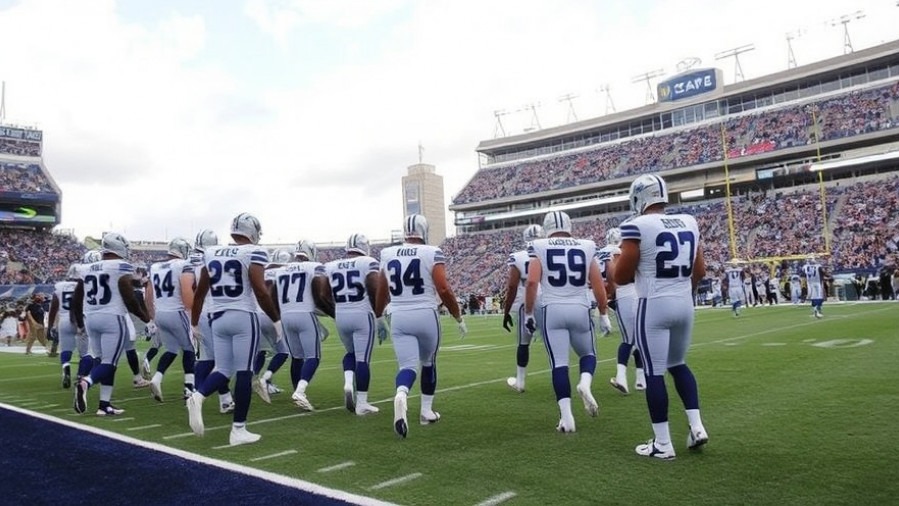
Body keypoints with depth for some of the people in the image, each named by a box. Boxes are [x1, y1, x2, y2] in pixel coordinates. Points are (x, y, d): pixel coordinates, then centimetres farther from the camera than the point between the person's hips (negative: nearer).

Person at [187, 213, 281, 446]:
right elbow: (260, 291, -14)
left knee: (223, 370, 14)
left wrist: (194, 323, 24)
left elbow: (199, 292, 14)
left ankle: (197, 396, -15)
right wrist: (277, 319, -4)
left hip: (219, 318, 6)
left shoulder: (211, 253, 11)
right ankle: (238, 430, 4)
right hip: (244, 317, -5)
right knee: (244, 372, 0)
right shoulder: (254, 253, -6)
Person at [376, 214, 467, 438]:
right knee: (428, 363, 19)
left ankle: (401, 396, -32)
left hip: (399, 318, 2)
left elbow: (382, 292, 16)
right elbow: (443, 290, -12)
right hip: (426, 316, -2)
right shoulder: (432, 253, -6)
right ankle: (427, 411, 28)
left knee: (407, 366, 0)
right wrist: (459, 318, -1)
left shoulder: (387, 254, 7)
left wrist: (379, 317, 32)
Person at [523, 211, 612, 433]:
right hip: (580, 309, 2)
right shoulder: (586, 247, 8)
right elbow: (598, 285, 5)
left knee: (559, 363, 1)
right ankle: (585, 384, -9)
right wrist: (604, 315, 14)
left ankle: (566, 417, -4)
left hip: (552, 311, -1)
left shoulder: (539, 247, 2)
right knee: (588, 354, 22)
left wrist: (528, 313, 0)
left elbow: (532, 282, -8)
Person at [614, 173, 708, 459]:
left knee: (654, 373, 2)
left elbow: (621, 277, -9)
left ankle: (662, 444, 8)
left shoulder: (637, 227, -12)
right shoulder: (689, 223, 7)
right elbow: (699, 272, 12)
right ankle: (696, 426, 17)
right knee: (678, 365, 23)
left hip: (654, 306, -6)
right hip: (684, 304, 7)